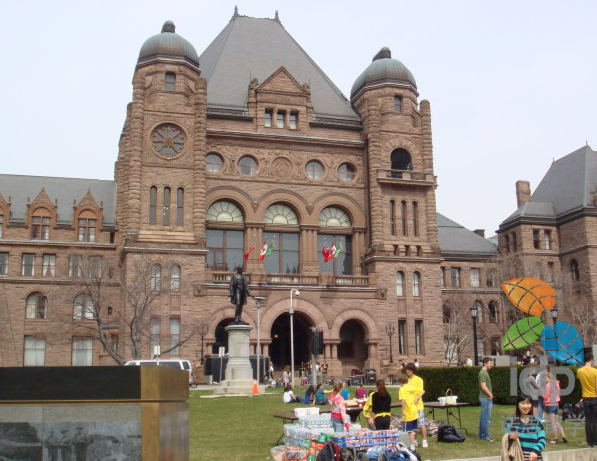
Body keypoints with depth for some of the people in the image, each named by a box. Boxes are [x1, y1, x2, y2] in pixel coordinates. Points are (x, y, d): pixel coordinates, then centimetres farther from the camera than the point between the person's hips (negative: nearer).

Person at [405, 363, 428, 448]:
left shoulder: (418, 379, -6)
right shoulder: (407, 380, 10)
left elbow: (421, 392, -14)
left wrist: (417, 398, -32)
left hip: (418, 405, -5)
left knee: (421, 424, -4)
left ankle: (424, 441, 2)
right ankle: (414, 441, 19)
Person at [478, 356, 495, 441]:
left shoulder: (485, 372, 16)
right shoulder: (483, 373, -15)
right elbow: (483, 386, -21)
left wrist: (490, 395, 12)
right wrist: (490, 395, -10)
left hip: (487, 398, 10)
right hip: (486, 398, -10)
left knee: (483, 417, 13)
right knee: (486, 418, -6)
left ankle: (481, 435, 18)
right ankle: (485, 435, -2)